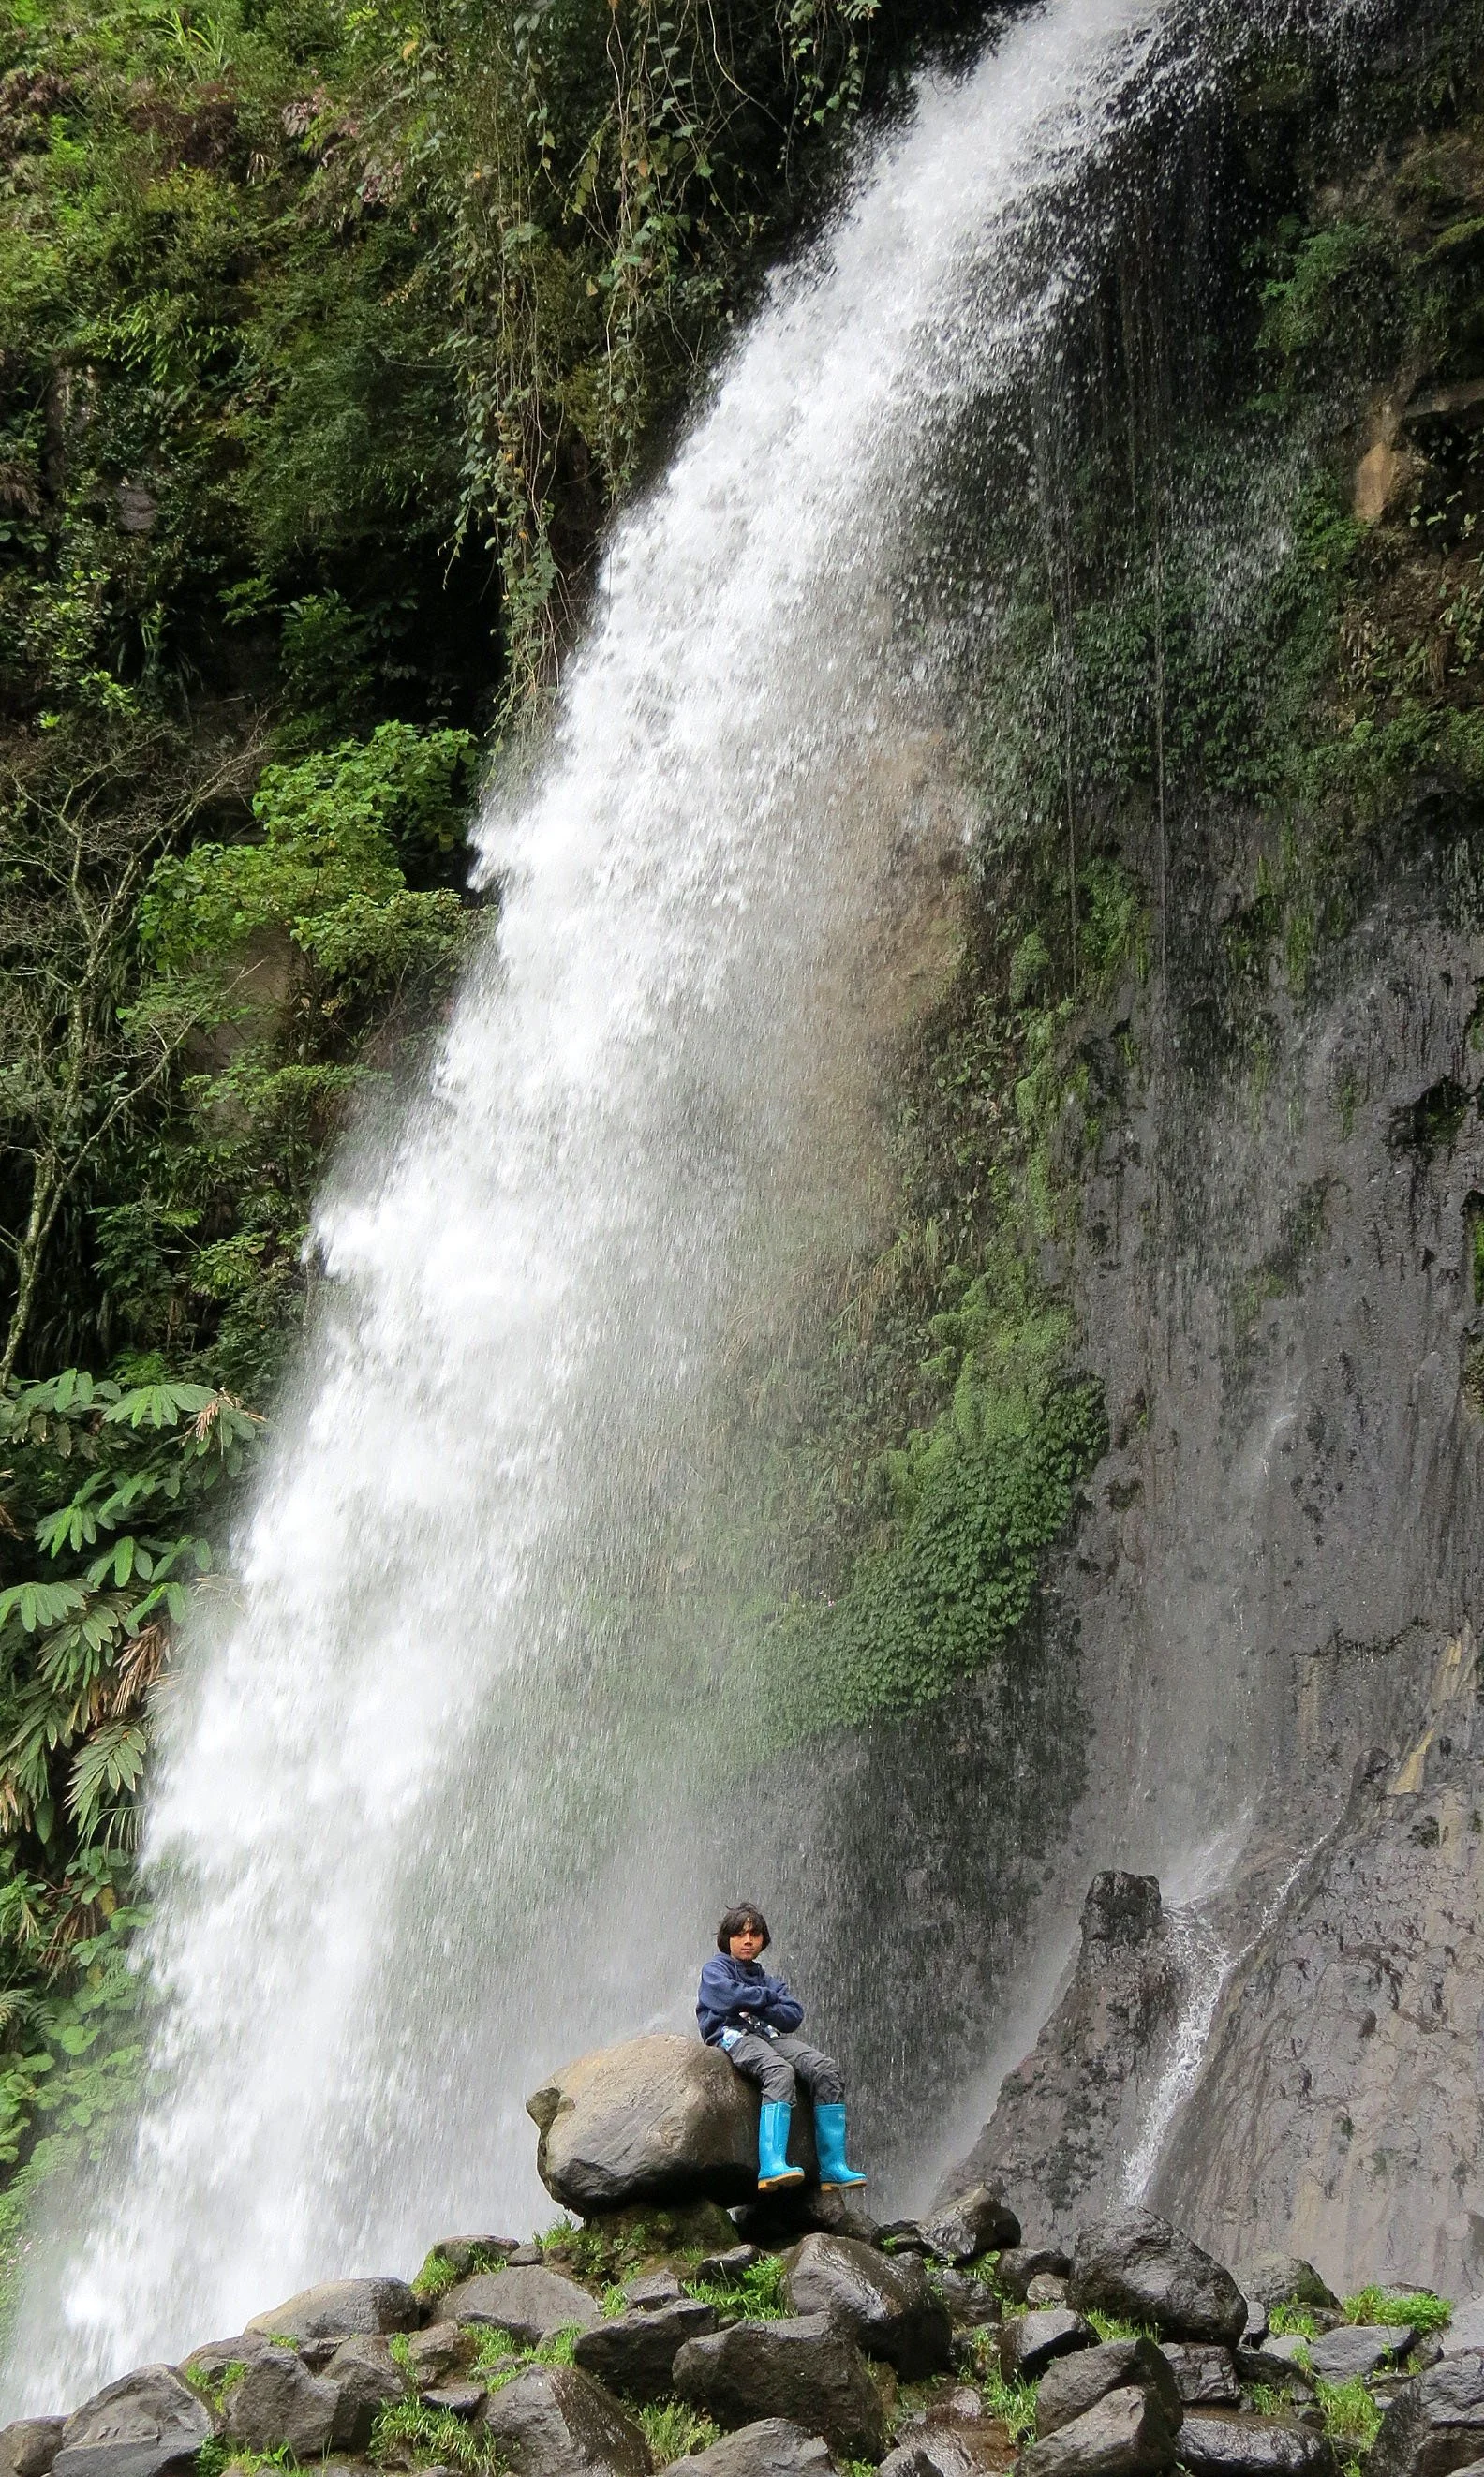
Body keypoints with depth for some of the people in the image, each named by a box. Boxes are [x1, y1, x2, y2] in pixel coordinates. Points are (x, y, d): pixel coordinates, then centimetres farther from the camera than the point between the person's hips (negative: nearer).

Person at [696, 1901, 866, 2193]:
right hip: (733, 2035, -6)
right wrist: (768, 1998, 5)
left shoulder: (769, 1981, 31)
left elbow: (794, 2015, 11)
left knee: (827, 2070, -22)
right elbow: (728, 1996, -8)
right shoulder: (715, 1969, 18)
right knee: (780, 2073, -38)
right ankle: (772, 2166, -53)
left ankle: (832, 2166, -28)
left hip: (771, 2036, 6)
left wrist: (754, 2008, -4)